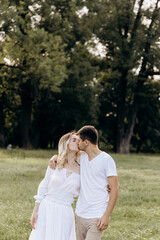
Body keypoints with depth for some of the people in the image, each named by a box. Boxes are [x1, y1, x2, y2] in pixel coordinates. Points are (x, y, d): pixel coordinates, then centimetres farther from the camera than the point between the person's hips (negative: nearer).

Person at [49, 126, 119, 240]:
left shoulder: (106, 160, -8)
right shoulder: (82, 157, 10)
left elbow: (114, 189, -10)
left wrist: (106, 215, -16)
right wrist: (55, 157, 7)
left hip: (97, 217, -7)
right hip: (80, 214, 7)